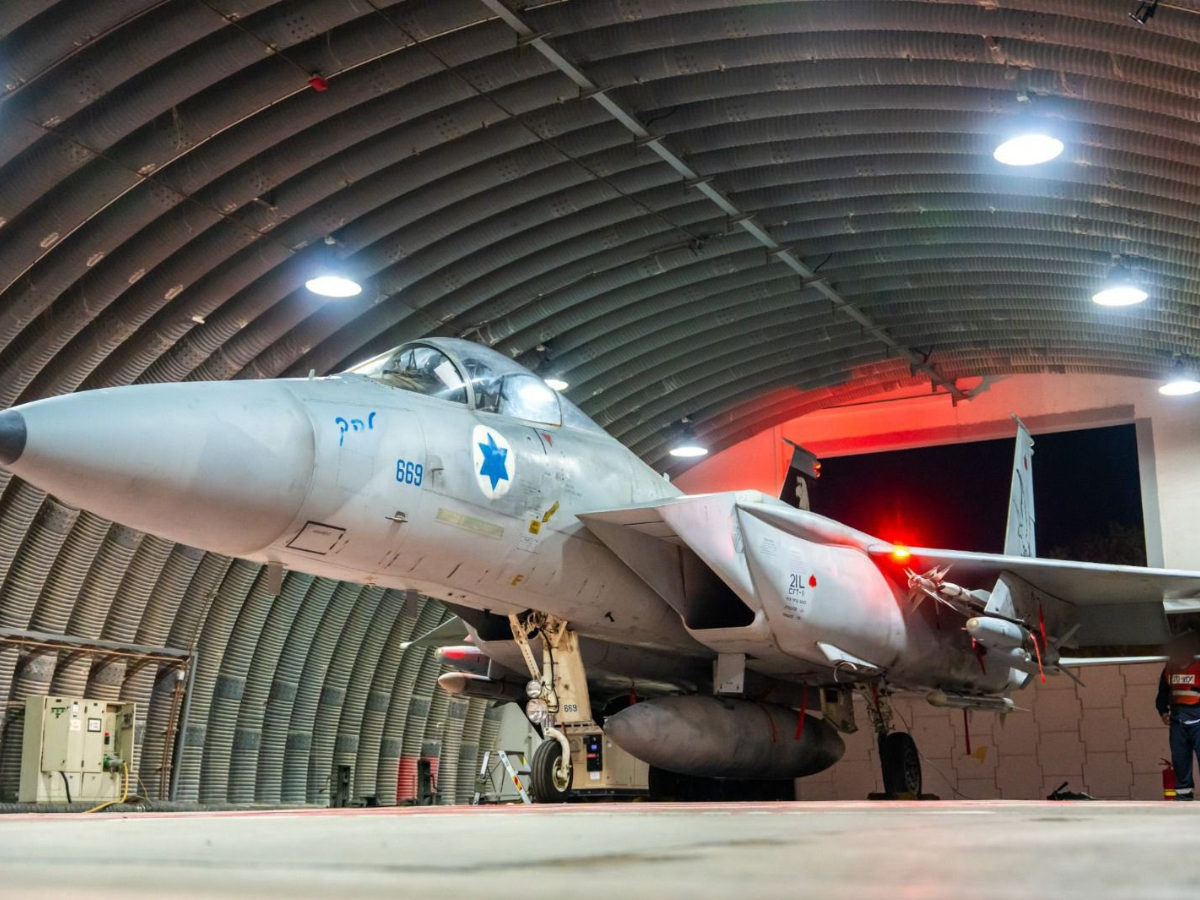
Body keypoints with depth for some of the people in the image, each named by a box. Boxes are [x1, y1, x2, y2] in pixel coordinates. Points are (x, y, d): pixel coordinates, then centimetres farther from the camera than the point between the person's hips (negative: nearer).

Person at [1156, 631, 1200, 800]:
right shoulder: (1169, 668, 11)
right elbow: (1163, 693, 20)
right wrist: (1163, 710, 6)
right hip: (1178, 720, 5)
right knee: (1179, 758, 7)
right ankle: (1184, 792, 15)